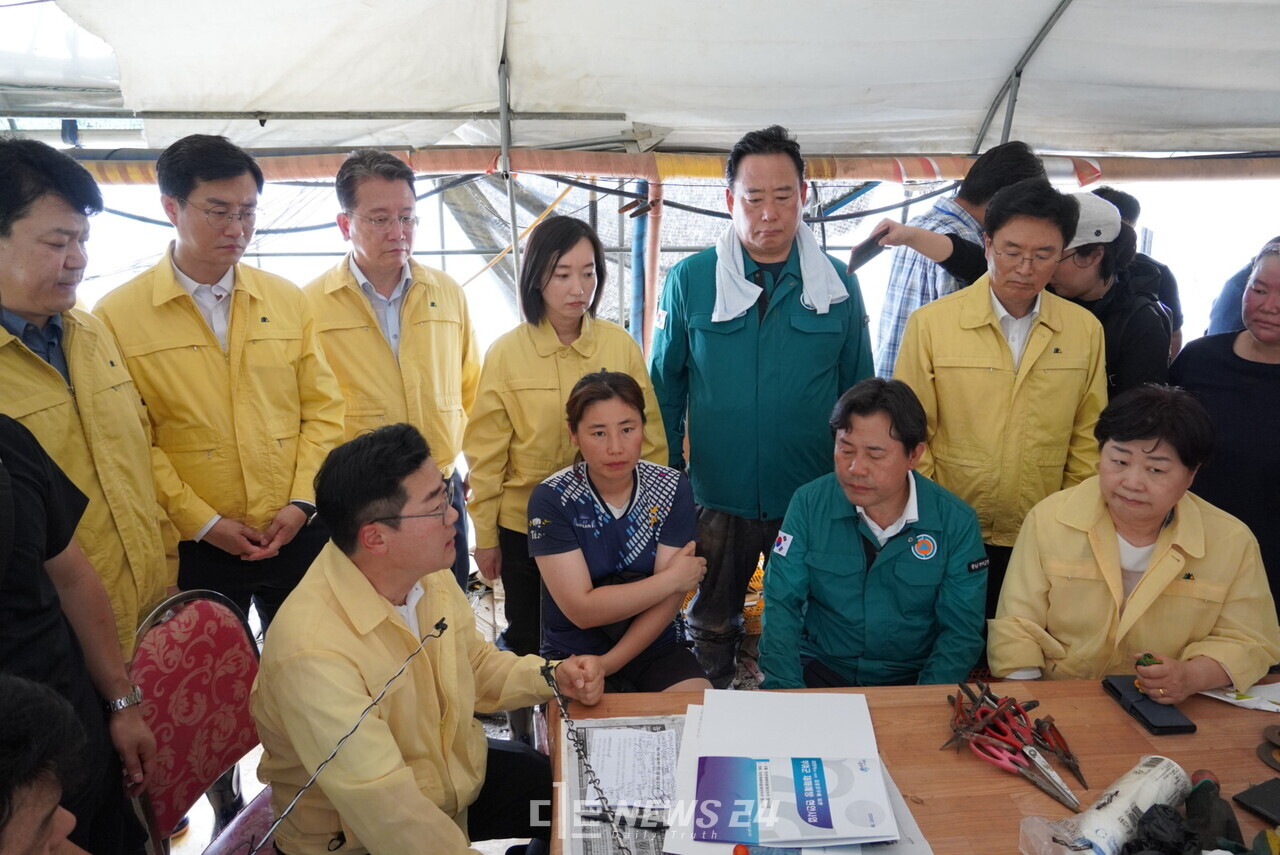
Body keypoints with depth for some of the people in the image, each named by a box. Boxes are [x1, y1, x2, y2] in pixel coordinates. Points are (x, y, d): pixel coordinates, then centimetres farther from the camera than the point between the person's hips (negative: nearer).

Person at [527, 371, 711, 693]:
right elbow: (581, 610, -17)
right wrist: (674, 577, -13)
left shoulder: (672, 488, -6)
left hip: (655, 649, 2)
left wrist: (608, 664, -17)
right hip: (573, 655, -2)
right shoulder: (551, 499, -13)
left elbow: (670, 598, -9)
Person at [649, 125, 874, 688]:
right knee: (712, 626, 18)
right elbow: (665, 389, 1)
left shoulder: (837, 285, -2)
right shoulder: (689, 281, -5)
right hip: (717, 497, 0)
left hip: (814, 499, 1)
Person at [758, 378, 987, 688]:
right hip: (818, 670, -1)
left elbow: (961, 632, -4)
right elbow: (781, 605, -6)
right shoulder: (808, 504, -7)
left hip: (912, 679, 1)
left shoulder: (957, 523, -7)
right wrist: (784, 688, -18)